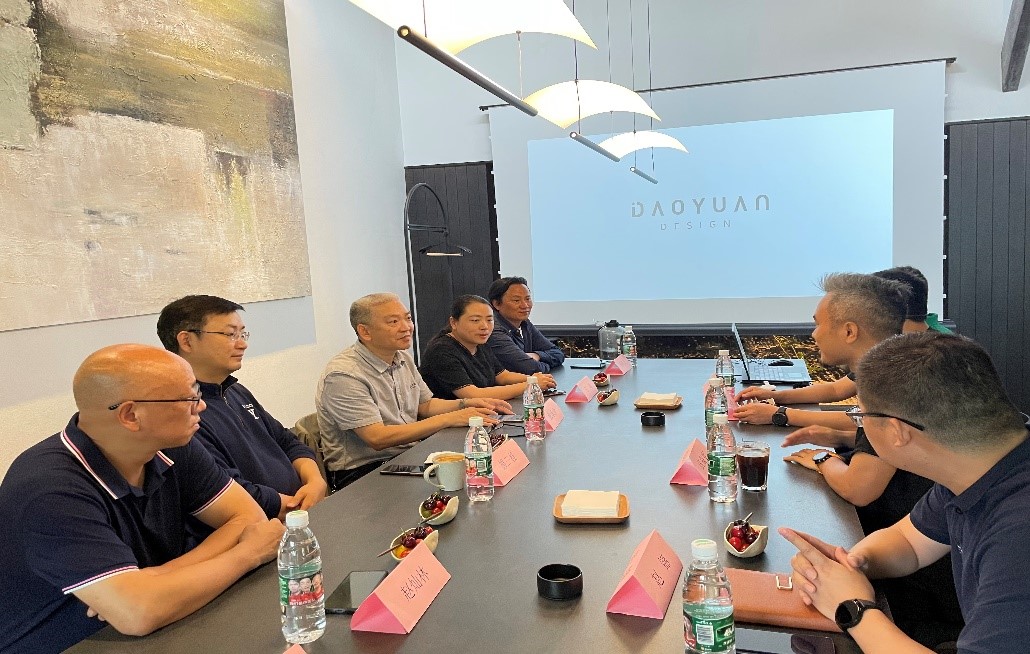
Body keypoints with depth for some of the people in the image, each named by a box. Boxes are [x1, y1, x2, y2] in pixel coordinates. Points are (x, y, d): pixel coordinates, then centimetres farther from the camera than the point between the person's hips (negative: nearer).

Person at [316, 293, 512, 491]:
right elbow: (378, 438, -24)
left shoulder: (403, 358, 9)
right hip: (362, 473, -8)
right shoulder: (343, 375, -19)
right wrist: (448, 419, -24)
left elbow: (425, 405, 20)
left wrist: (466, 404, 0)